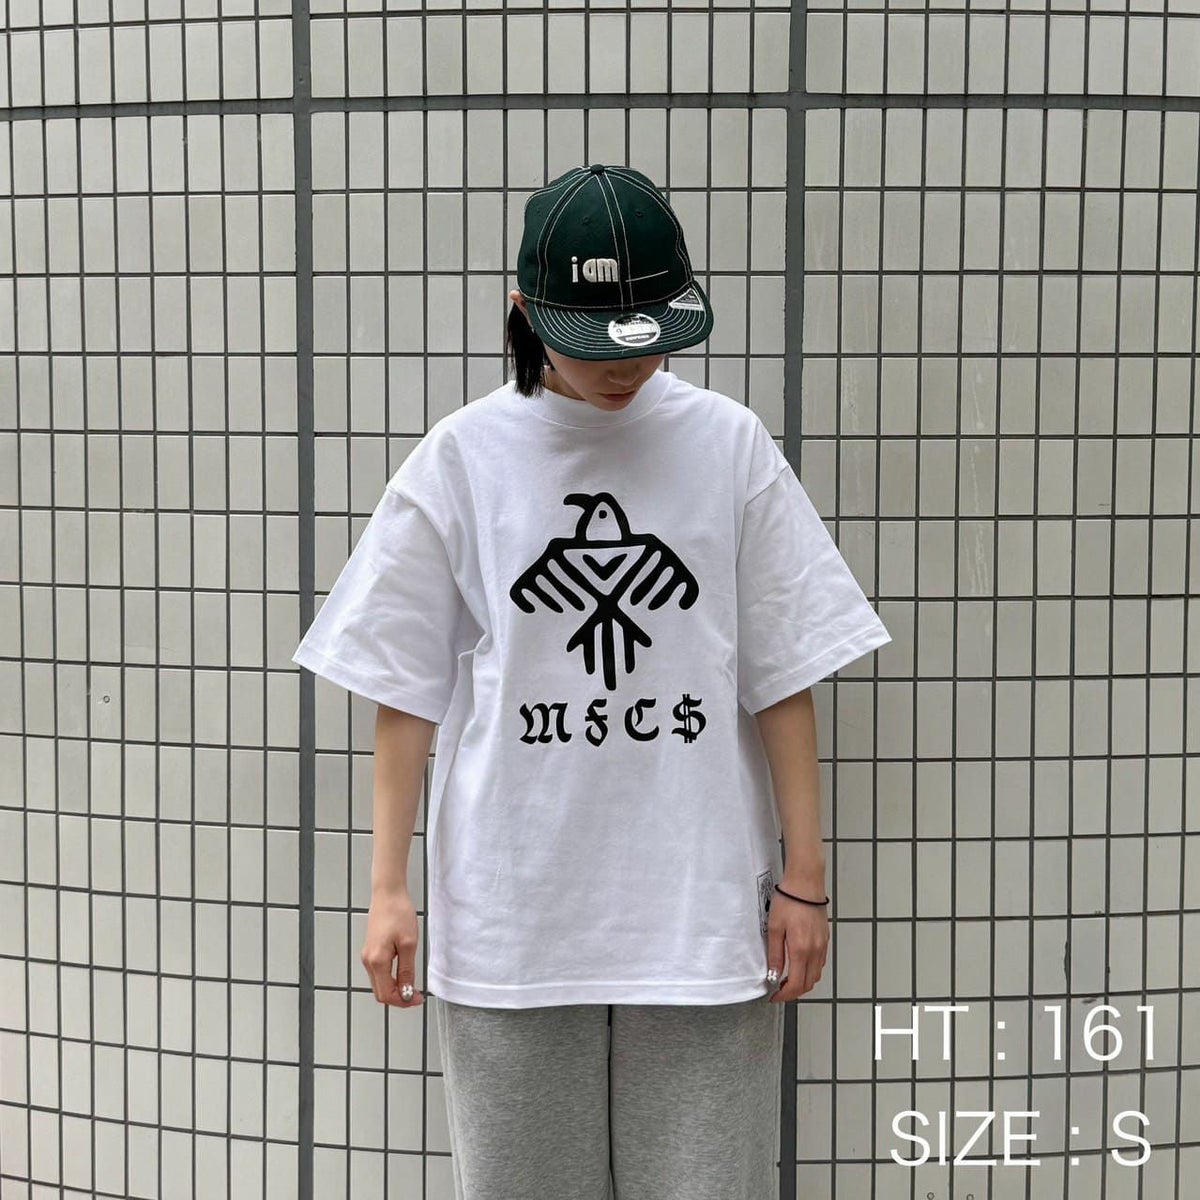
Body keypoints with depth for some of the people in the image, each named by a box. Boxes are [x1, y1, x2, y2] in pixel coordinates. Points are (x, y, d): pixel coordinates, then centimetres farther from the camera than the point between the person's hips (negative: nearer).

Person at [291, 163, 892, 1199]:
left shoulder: (729, 445, -1)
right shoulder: (461, 459, -2)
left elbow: (783, 676, 2)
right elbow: (406, 689, 2)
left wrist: (804, 878, 1)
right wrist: (389, 888, 1)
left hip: (702, 909, 0)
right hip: (509, 912, 0)